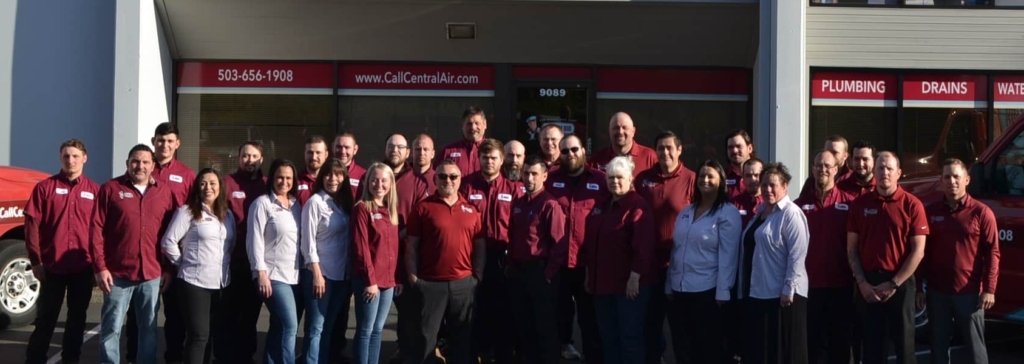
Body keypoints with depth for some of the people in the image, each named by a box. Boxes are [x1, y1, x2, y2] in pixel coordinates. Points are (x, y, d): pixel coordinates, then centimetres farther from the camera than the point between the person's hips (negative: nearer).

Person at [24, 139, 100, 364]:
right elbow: (32, 225, -3)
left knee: (77, 317, 11)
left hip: (84, 267, 2)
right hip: (52, 265, -2)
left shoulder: (94, 191, 4)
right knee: (46, 318, 4)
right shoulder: (45, 187, -1)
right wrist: (35, 260, -7)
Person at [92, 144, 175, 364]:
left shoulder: (164, 192, 8)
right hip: (118, 273, -2)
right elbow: (97, 229, -3)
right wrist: (100, 267, -9)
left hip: (153, 274, 2)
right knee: (111, 329, 3)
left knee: (149, 329, 10)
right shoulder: (111, 188, 1)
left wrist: (168, 269, 5)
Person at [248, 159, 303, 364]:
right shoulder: (262, 203, -4)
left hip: (293, 276, 6)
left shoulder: (296, 205, 13)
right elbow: (255, 240, -9)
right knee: (290, 326, -13)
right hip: (273, 275, -6)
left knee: (278, 328, 8)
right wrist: (261, 273, -15)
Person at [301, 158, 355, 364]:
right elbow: (308, 241, -11)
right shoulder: (315, 202, -7)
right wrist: (317, 274, -15)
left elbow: (349, 240, 11)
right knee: (316, 328, -3)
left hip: (342, 275, 6)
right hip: (320, 273, -6)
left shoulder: (345, 203, 10)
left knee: (329, 328, 10)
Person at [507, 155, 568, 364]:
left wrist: (549, 273, -16)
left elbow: (560, 243, -17)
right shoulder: (518, 204, 11)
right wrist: (510, 265, 9)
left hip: (540, 271, -7)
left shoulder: (550, 205, -12)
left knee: (545, 325, 2)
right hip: (518, 271, 7)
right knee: (523, 323, 14)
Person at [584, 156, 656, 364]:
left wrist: (635, 278, -21)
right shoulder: (601, 207, 14)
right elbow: (591, 244, 19)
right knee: (608, 336, 14)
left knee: (630, 336, -1)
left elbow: (643, 247, -18)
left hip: (628, 284, -8)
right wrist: (589, 275, 17)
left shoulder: (639, 207, -11)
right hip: (602, 283, 8)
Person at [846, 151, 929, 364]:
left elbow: (918, 251, -6)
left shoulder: (912, 205, -3)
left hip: (900, 283, -2)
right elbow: (851, 248, 6)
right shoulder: (860, 204, 5)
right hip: (868, 283, 2)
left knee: (904, 344, 4)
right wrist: (862, 282, -5)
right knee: (871, 343, 9)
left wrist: (894, 284, -10)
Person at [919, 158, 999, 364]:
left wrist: (989, 289, -10)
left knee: (975, 346, 5)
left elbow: (992, 253, -4)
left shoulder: (981, 212, -4)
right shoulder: (931, 212, 6)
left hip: (970, 292, -3)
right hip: (937, 291, 3)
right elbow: (922, 252, 9)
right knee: (939, 345, 11)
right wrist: (919, 287, 6)